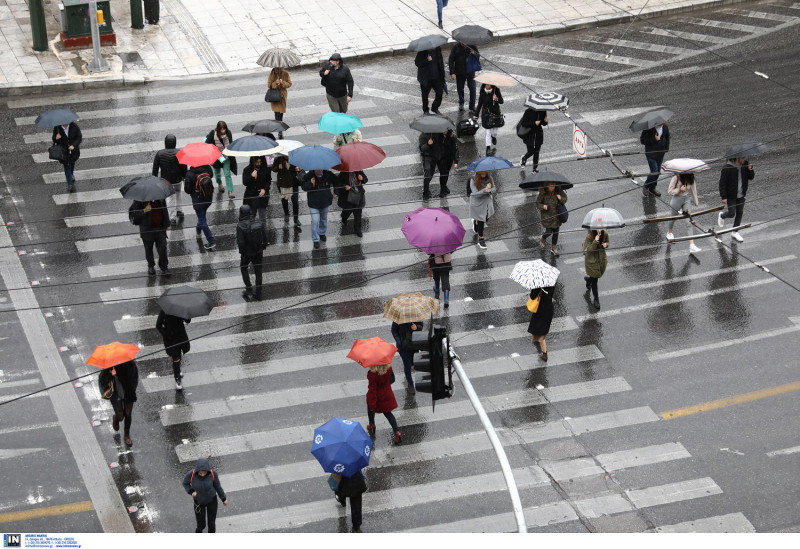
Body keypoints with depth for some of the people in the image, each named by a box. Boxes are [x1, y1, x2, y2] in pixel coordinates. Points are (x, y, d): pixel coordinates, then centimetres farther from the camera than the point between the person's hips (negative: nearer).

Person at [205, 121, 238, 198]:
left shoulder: (228, 133, -13)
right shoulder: (213, 133, -19)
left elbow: (230, 144, 1)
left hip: (226, 156, 0)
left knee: (227, 174, -8)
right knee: (217, 172, 22)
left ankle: (230, 191, -8)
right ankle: (219, 184, 53)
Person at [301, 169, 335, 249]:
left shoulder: (328, 174, -10)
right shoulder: (309, 176, -16)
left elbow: (335, 182, 7)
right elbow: (304, 187, -10)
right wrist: (310, 183, -28)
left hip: (325, 202, 3)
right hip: (313, 203, -3)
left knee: (324, 219, 22)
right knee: (315, 221, -10)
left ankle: (322, 233, 47)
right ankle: (315, 240, 2)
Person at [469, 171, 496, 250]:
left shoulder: (489, 178, -5)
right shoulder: (473, 181, -20)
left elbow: (494, 189, -5)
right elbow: (476, 194, -24)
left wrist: (489, 190, -29)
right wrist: (485, 190, -40)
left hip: (487, 202, 5)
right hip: (478, 204, -5)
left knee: (486, 219, 21)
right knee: (481, 221, 2)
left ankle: (475, 222, 56)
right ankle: (480, 240, 16)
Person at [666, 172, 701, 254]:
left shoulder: (690, 178, -8)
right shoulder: (676, 178, -21)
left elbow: (693, 189, 6)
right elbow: (669, 191, -17)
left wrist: (696, 201, 13)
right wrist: (679, 189, -29)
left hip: (687, 199, 3)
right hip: (677, 199, -3)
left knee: (689, 221, -7)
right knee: (673, 217, 22)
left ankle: (692, 245, -12)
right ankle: (669, 232, 57)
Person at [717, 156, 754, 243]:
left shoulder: (745, 164, -6)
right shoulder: (727, 168, -22)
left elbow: (751, 177, 4)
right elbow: (722, 183, -16)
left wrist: (750, 170, -18)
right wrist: (723, 197, -17)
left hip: (741, 195, 5)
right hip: (731, 196, -5)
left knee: (740, 213, 9)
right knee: (732, 213, -3)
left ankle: (735, 233, 23)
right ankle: (722, 216, 33)